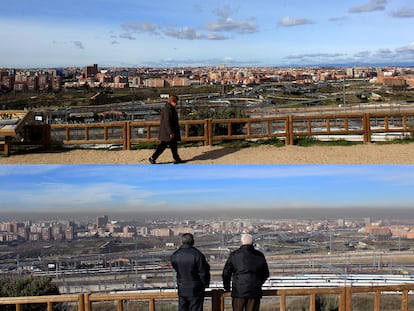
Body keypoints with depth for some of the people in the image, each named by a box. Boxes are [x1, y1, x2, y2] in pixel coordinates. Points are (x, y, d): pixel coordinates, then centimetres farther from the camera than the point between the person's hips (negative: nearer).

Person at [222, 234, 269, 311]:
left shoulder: (234, 255, -1)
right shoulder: (260, 255, 7)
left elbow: (226, 273, 2)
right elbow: (266, 274, 16)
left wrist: (227, 287, 17)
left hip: (239, 291, -2)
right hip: (255, 291, 2)